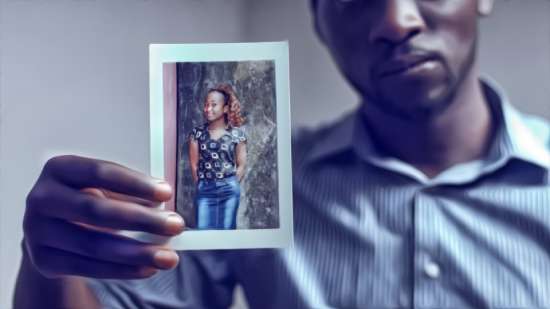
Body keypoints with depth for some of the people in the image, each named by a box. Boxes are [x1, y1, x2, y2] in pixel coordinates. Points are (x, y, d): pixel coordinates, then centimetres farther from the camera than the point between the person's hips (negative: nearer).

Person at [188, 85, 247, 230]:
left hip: (229, 190, -1)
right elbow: (194, 164, 6)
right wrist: (201, 185, 4)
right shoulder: (197, 132, 2)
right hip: (205, 189, 1)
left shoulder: (236, 134, -2)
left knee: (226, 230, 7)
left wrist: (231, 185, 0)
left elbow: (241, 165, 3)